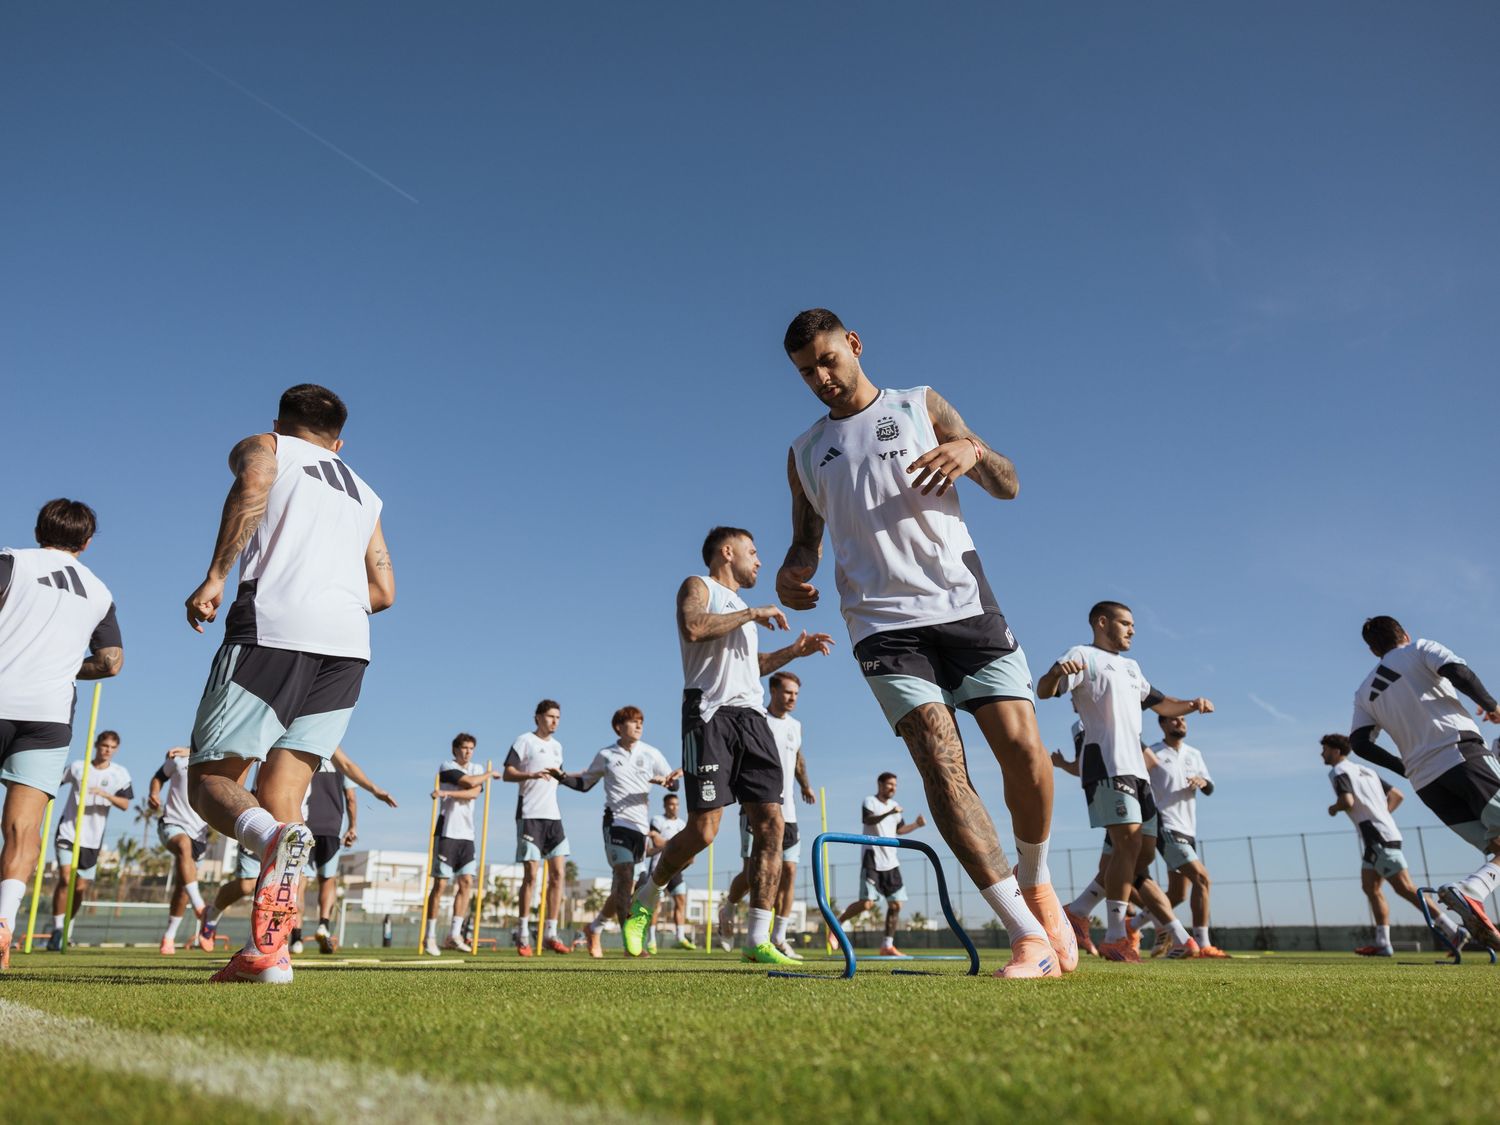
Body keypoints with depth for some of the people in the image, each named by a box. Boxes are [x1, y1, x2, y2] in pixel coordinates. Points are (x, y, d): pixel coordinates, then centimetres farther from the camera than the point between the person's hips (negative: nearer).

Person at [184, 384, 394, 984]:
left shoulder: (263, 446, 18)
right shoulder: (363, 493, 31)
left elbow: (253, 487, -8)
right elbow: (383, 590, 24)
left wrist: (215, 577, -12)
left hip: (273, 625, -4)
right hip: (349, 643, 5)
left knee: (211, 777, 1)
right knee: (280, 795, 5)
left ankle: (273, 836, -31)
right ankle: (269, 951, -6)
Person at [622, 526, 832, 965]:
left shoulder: (740, 607, 29)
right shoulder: (699, 587, 5)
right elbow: (693, 628, -18)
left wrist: (794, 651, 26)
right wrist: (753, 613, -11)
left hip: (751, 716, 8)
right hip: (710, 713, -8)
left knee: (771, 825, -5)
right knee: (703, 829, -12)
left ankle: (758, 941, -2)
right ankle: (646, 900, 14)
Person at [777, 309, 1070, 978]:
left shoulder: (920, 406, 13)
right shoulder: (804, 454, 19)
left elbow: (1007, 486, 10)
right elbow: (806, 540, 24)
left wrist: (972, 451, -13)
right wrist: (791, 572, 0)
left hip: (965, 603, 0)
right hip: (883, 622, 1)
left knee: (1023, 749, -12)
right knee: (940, 762, -16)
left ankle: (1036, 881, 18)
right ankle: (1030, 939, -12)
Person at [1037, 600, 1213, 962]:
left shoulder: (1130, 667, 27)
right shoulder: (1083, 655, 1)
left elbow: (1156, 701, 39)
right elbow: (1043, 690, -14)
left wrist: (1190, 705, 19)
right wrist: (1056, 672, -38)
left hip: (1136, 768, 9)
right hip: (1105, 764, -9)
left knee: (1143, 854, 8)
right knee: (1128, 842, -20)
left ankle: (1079, 910, 14)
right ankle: (1115, 937, -14)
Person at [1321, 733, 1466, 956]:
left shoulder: (1339, 771, -7)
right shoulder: (1366, 770, 21)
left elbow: (1348, 802, -22)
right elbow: (1396, 795, 22)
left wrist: (1334, 808, -1)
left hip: (1376, 836, -10)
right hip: (1384, 833, 10)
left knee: (1405, 888, -10)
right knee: (1370, 887, 10)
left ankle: (1453, 931, -11)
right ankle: (1382, 944, 8)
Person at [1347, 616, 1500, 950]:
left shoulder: (1365, 692, 22)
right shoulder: (1420, 649, 12)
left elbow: (1359, 742, 10)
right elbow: (1458, 671, -9)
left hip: (1425, 781, 5)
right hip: (1463, 753, -5)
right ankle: (1468, 891, -28)